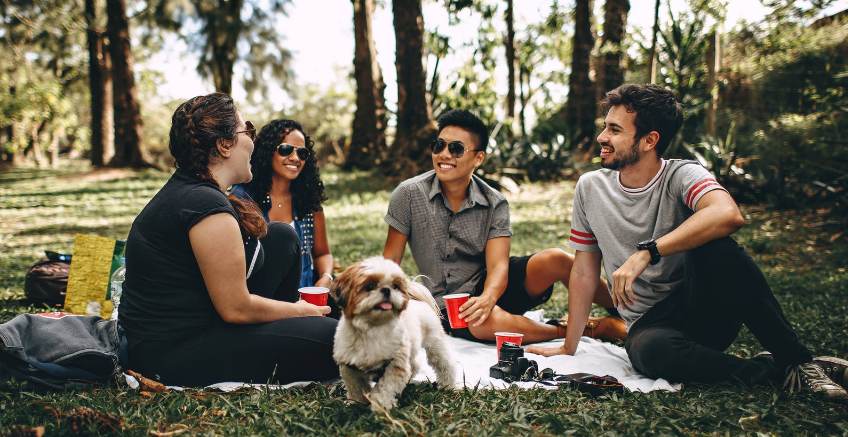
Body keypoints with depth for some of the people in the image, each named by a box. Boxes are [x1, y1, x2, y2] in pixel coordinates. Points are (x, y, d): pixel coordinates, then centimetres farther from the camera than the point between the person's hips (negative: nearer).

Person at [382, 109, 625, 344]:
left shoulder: (495, 204, -6)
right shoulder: (409, 194, -9)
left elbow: (498, 265, -16)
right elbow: (390, 259, -4)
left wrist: (487, 298, -38)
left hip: (490, 286, 2)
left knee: (555, 259, -24)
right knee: (490, 322, -37)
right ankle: (594, 328, -18)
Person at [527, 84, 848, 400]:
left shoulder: (682, 175, -9)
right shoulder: (590, 187, 3)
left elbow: (728, 215, -33)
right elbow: (584, 270, 8)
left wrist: (645, 253, -35)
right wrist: (569, 347, 8)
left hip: (706, 311, -1)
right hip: (649, 324, 2)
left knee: (715, 247, -32)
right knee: (651, 351, -35)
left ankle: (796, 359, -17)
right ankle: (772, 370, -14)